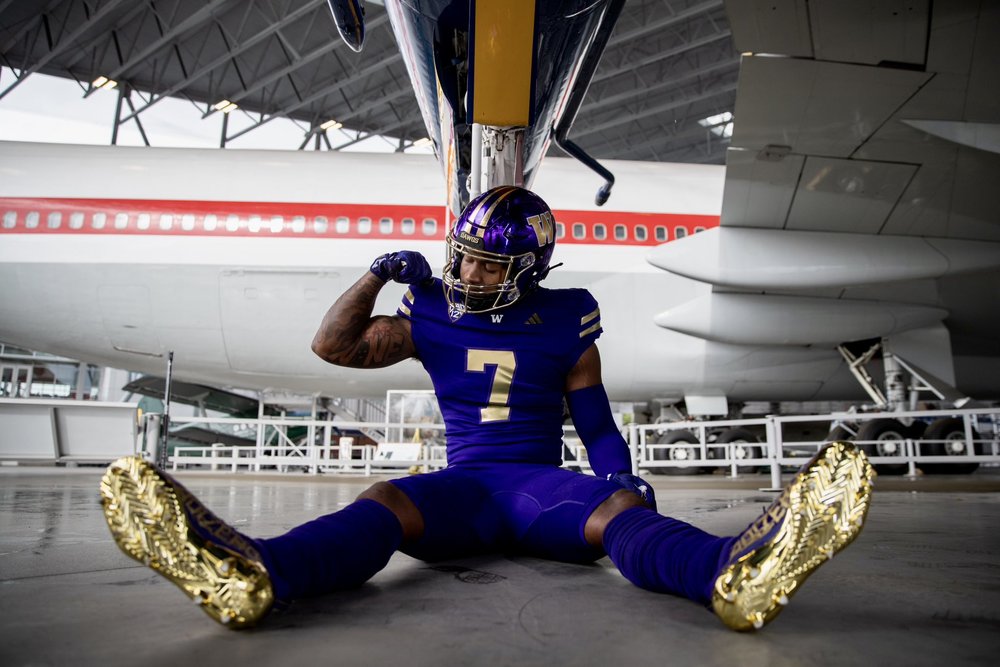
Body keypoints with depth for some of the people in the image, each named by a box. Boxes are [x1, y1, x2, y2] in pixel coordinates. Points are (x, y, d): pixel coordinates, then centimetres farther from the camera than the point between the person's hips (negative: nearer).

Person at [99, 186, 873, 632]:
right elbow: (333, 345, 11)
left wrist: (625, 474, -10)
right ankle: (250, 573, -59)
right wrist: (381, 273, 4)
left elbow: (596, 422, 10)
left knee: (620, 510, -32)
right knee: (382, 504, -32)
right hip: (462, 485, 1)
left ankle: (735, 571, -62)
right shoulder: (433, 317, 10)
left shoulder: (564, 324, 7)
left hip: (542, 483, 0)